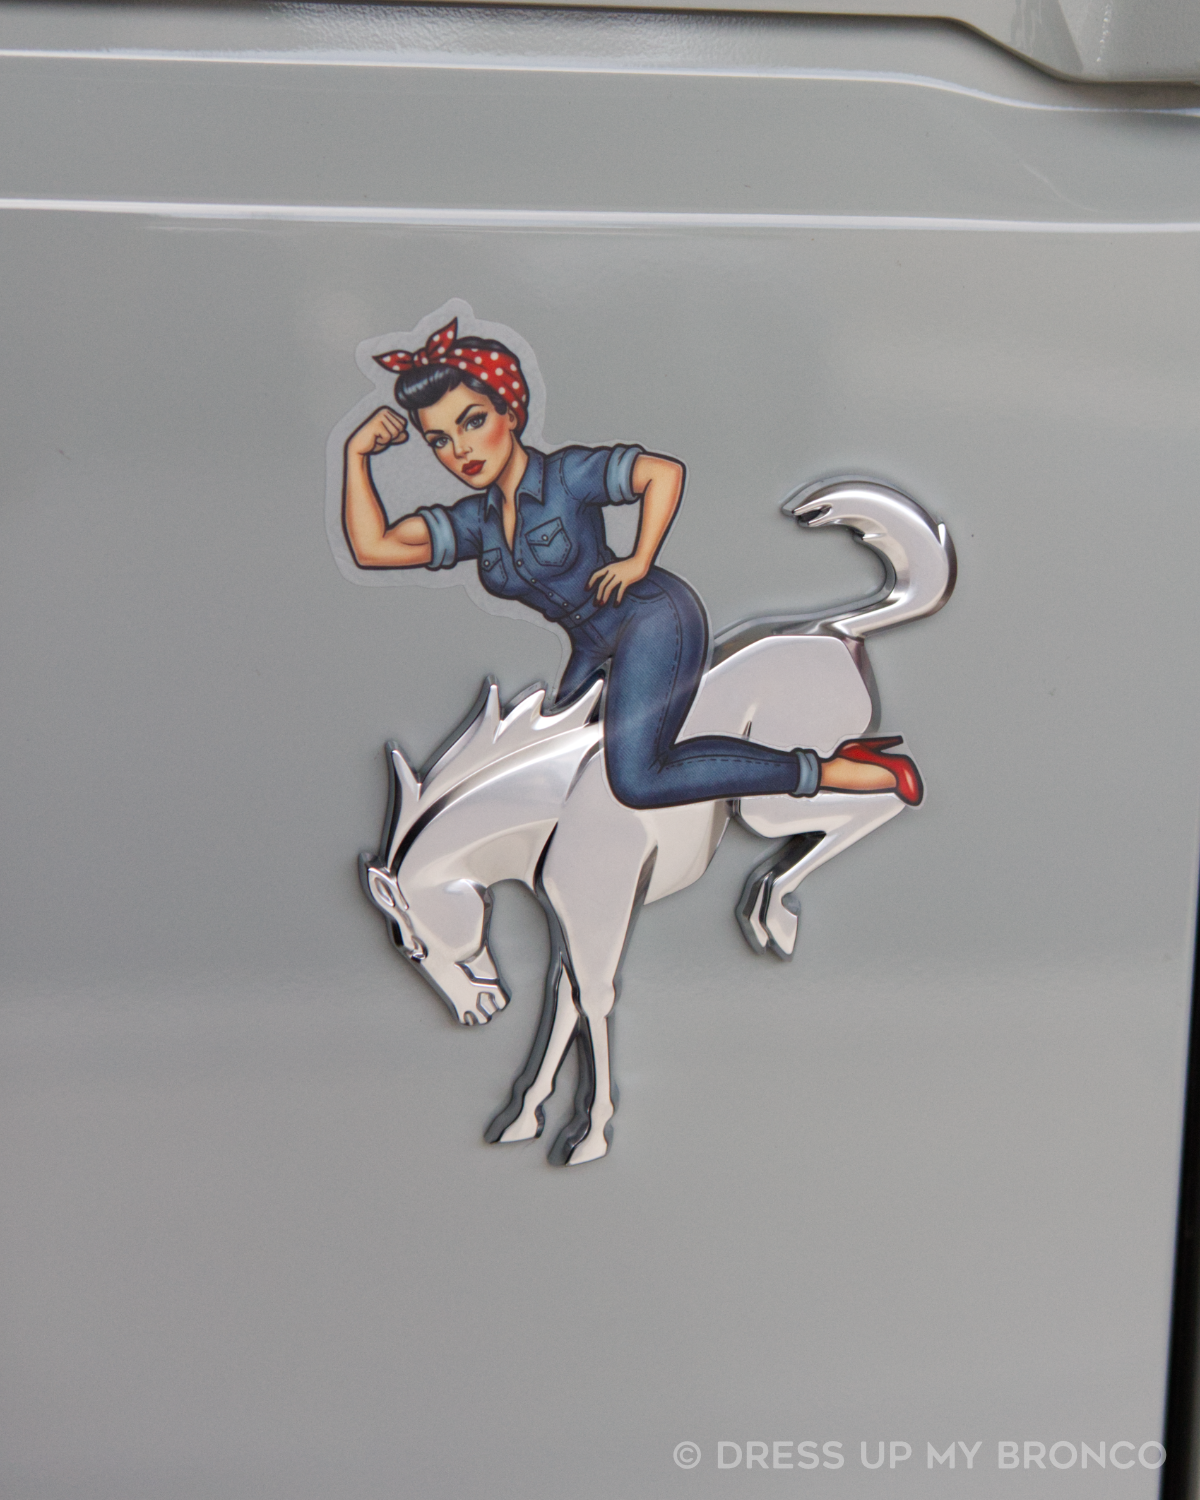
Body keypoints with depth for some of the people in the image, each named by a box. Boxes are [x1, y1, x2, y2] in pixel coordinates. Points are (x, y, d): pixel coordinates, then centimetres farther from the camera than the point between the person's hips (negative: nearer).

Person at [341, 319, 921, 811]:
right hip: (597, 648, 9)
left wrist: (640, 562, -16)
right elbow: (372, 547, -2)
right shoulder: (475, 521, 6)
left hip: (652, 618, -9)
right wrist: (356, 454, -5)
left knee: (636, 780, -22)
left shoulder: (566, 475, -12)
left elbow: (663, 472, -21)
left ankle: (826, 772, -19)